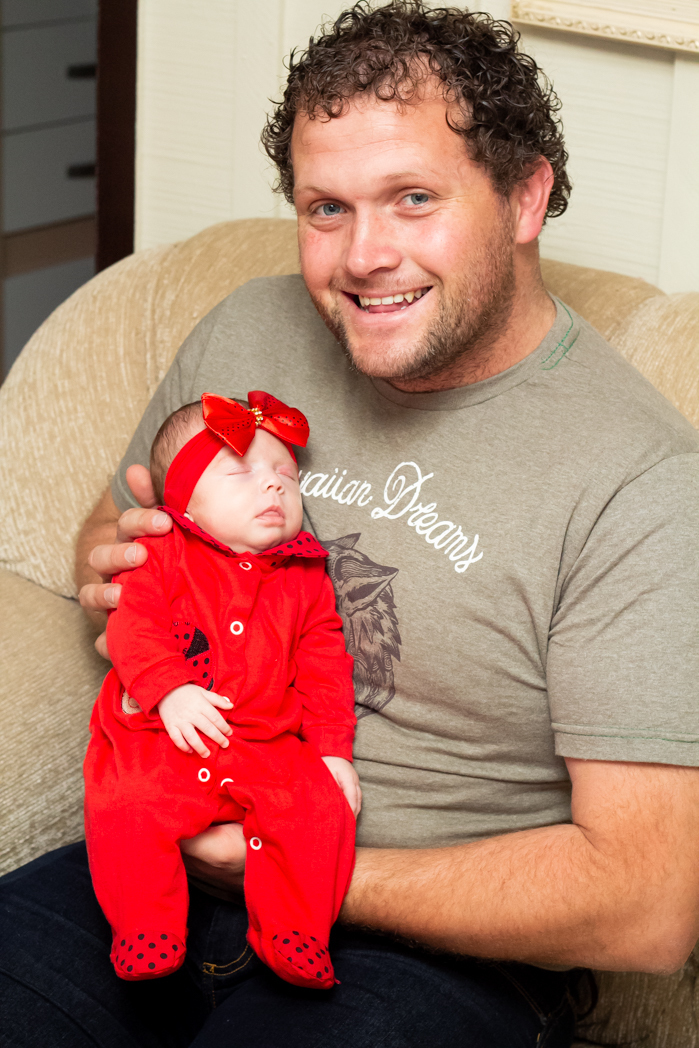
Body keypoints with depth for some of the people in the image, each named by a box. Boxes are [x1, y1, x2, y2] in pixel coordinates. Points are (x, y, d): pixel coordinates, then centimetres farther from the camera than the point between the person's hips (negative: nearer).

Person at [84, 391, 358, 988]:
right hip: (162, 739, -2)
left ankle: (296, 935, -8)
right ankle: (146, 932, -12)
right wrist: (170, 690, -25)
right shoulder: (161, 556, 3)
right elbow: (133, 627, -9)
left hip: (270, 748, 2)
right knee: (125, 808, -28)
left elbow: (324, 671, 12)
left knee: (322, 810, -21)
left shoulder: (306, 581, 13)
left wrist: (333, 750, 2)